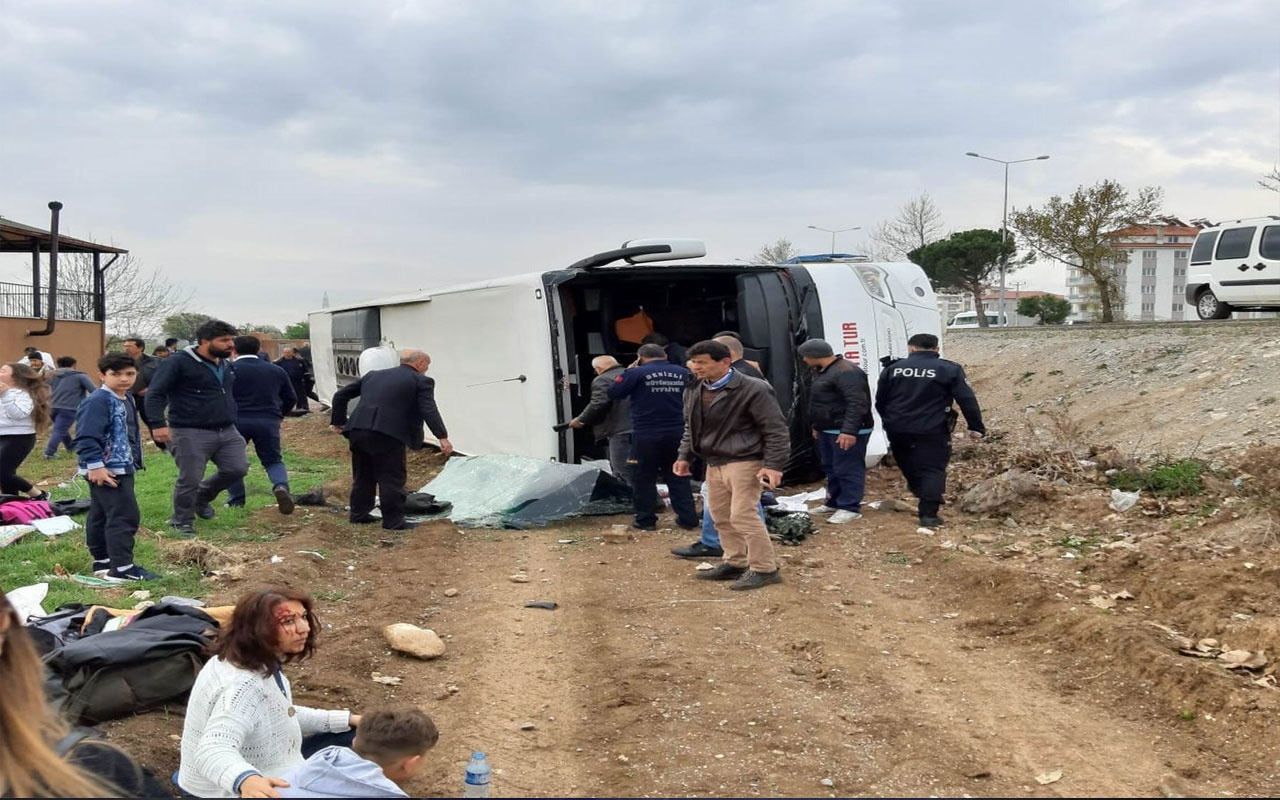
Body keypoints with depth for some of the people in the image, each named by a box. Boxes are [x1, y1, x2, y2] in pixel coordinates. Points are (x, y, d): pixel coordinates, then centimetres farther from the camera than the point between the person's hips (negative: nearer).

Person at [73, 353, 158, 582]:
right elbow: (86, 437, -24)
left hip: (123, 468, 10)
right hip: (107, 470, -10)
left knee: (101, 516, 17)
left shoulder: (127, 399, 14)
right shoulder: (97, 401, -18)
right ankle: (122, 569, -7)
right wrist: (95, 465, -28)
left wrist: (134, 462, 24)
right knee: (125, 516, -11)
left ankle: (102, 562, 26)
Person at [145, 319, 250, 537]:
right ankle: (183, 522, 19)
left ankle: (202, 497, 28)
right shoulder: (179, 363, -11)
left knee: (238, 469, 2)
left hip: (227, 431, 7)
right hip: (191, 434, -7)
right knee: (190, 480, -3)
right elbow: (155, 394, -14)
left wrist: (233, 420, 25)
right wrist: (158, 424, -24)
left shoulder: (226, 365, 13)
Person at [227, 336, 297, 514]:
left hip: (236, 420, -2)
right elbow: (290, 398, 16)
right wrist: (279, 415, 30)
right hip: (268, 422, 2)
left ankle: (236, 500, 16)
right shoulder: (276, 370, 11)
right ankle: (281, 486, -17)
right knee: (273, 460, 11)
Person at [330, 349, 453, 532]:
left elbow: (340, 395, 22)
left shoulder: (373, 375, 23)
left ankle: (359, 514, 29)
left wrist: (338, 421, 27)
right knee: (392, 479, 3)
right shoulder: (421, 381, 5)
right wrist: (442, 437, -12)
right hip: (388, 434, -6)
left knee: (362, 476, 20)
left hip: (358, 431, 6)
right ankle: (393, 521, 7)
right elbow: (429, 410, -9)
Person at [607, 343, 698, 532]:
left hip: (646, 435, -4)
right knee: (678, 477, 14)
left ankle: (646, 520, 10)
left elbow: (613, 393, -4)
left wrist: (627, 374, 8)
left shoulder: (636, 373, -9)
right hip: (677, 434, 4)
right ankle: (688, 518, 13)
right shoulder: (683, 373, 2)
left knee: (643, 478, 8)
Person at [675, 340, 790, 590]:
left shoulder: (753, 389, -14)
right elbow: (690, 427, 23)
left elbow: (775, 430, -12)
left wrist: (774, 465, -18)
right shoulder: (693, 391, 8)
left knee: (743, 515, -11)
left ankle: (764, 569, -1)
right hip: (714, 464, 8)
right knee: (721, 517, 13)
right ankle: (735, 563, 27)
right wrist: (685, 456, 13)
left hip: (744, 462, -8)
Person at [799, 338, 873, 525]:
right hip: (829, 430, 11)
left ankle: (850, 508, -2)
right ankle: (834, 502, 28)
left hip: (847, 432, -11)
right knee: (831, 468, 17)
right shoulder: (823, 372, 15)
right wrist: (817, 426, 29)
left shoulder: (846, 372, -20)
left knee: (848, 469, -6)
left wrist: (849, 430, -30)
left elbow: (857, 403, -26)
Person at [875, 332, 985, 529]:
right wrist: (976, 427, 0)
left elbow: (880, 401, 14)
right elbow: (967, 400, -5)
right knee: (933, 470, 2)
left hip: (898, 430, 4)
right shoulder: (950, 370, -1)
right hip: (932, 431, -4)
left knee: (910, 468, 22)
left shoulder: (893, 368, 8)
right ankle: (929, 514, -8)